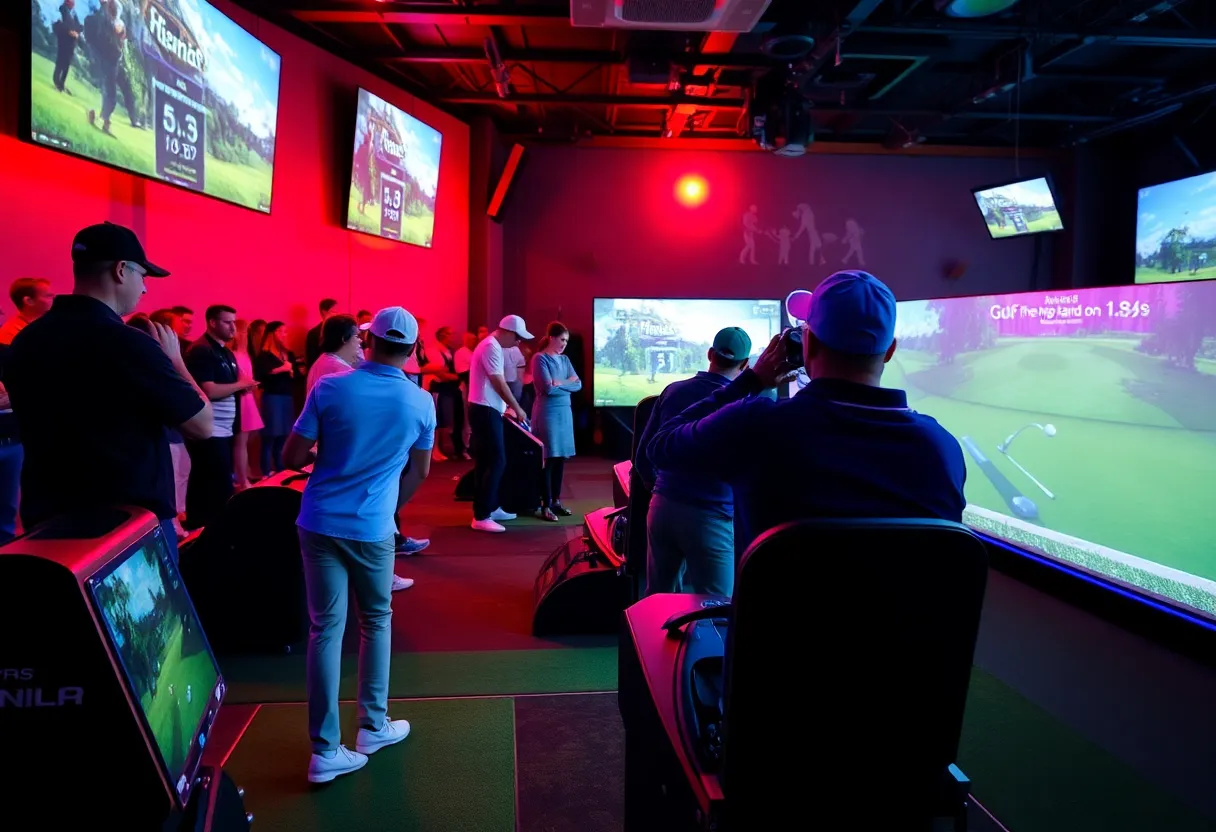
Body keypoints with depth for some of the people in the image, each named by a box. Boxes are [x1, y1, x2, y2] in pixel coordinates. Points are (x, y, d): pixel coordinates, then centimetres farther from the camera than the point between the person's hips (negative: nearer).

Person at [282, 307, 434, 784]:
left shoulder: (329, 389, -6)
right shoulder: (420, 403, -3)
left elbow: (293, 457, -4)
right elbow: (419, 472, 7)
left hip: (320, 523, 1)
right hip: (373, 527, 0)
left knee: (326, 628, 4)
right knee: (376, 621, 18)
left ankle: (325, 750, 7)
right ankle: (373, 725, 27)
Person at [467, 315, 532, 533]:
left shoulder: (491, 345, 17)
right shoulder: (491, 347, -16)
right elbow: (499, 383, -16)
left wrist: (506, 406, 20)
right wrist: (517, 408, -7)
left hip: (486, 409, 11)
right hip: (485, 410, -11)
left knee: (487, 461, 14)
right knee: (497, 461, -11)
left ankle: (490, 507, 22)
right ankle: (481, 517, -10)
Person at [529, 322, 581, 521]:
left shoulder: (564, 360, 14)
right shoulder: (540, 359, -6)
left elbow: (578, 385, 6)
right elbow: (548, 388, -15)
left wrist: (560, 383, -9)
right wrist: (568, 382, -3)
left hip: (564, 412, 7)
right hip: (547, 412, -7)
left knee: (561, 458, 8)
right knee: (548, 459, -6)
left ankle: (556, 500, 16)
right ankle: (545, 505, -3)